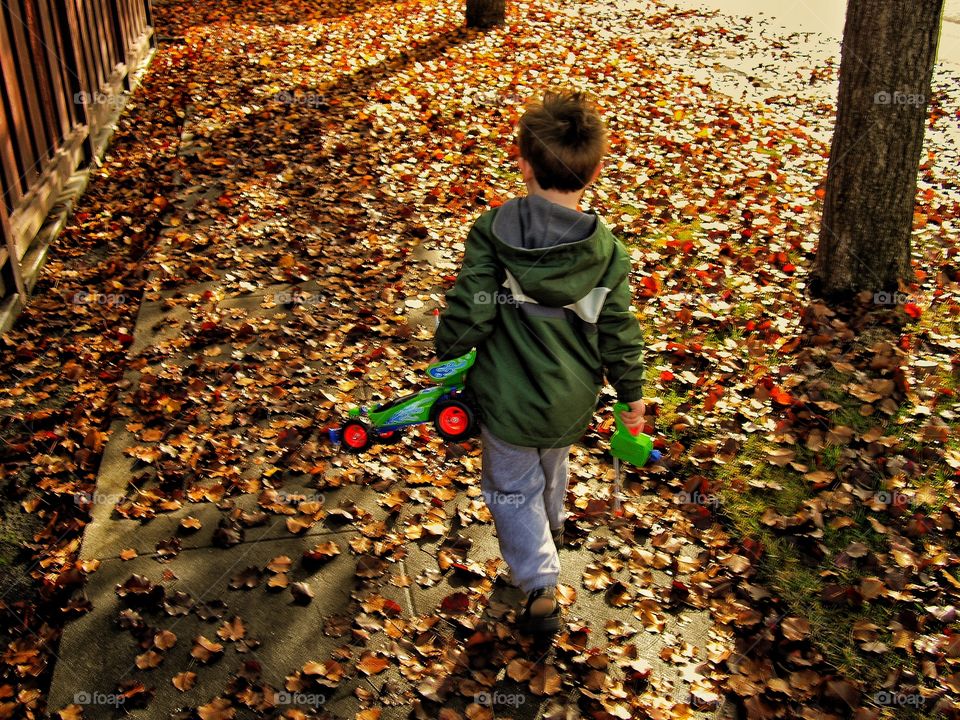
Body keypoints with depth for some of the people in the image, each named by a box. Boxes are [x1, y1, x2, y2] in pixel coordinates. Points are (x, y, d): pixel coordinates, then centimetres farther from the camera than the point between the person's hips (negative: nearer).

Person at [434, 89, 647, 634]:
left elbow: (466, 315, -19)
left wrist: (446, 360, 2)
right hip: (571, 405, 3)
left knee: (512, 488, 19)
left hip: (506, 401, -3)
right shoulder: (607, 252, -15)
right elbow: (619, 335, -7)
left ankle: (541, 583, 8)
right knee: (552, 467, 32)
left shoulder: (491, 235, -21)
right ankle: (552, 528, 59)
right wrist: (632, 394, 9)